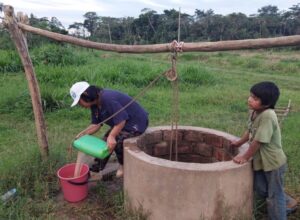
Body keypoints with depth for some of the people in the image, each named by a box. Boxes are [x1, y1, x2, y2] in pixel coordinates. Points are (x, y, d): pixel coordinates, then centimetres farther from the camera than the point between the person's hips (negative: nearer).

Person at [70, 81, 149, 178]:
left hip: (136, 123, -10)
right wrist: (83, 133, -9)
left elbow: (121, 120, -33)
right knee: (106, 141, 7)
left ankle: (123, 166, 1)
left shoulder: (108, 99, -31)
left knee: (117, 140, -26)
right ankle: (95, 170, 21)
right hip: (122, 123, 10)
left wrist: (112, 136, -40)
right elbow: (96, 124, 3)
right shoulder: (94, 104, 1)